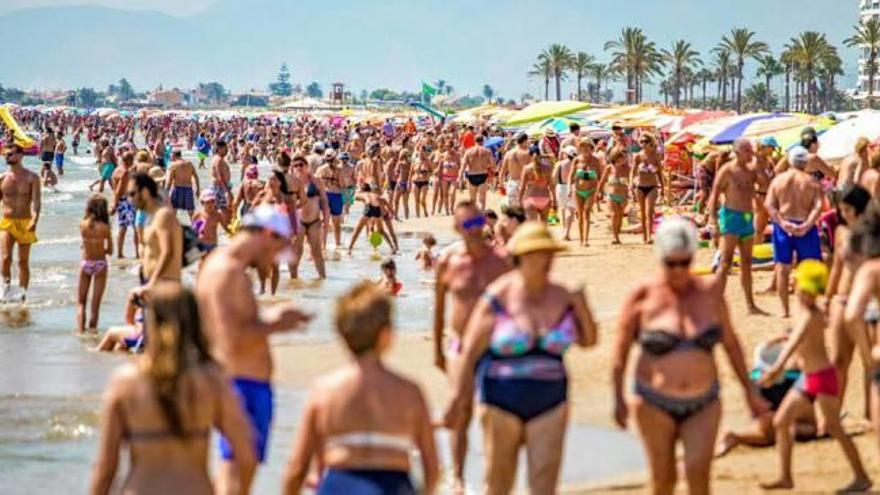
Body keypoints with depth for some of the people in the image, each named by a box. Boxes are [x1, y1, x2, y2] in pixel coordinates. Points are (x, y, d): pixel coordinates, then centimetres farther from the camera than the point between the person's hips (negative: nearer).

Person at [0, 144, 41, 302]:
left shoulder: (31, 178, -3)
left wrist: (34, 220, -27)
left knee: (23, 261, 6)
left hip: (25, 223, -1)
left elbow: (36, 200, -12)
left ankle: (23, 292, 15)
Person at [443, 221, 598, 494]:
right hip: (502, 404, -2)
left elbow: (588, 340, 10)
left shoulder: (562, 298, 2)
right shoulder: (498, 298, -9)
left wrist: (582, 307, -7)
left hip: (549, 404, 2)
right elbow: (470, 352, -8)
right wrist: (458, 399, -11)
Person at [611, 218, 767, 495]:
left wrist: (749, 391, 13)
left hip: (703, 404, 1)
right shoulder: (644, 297, -6)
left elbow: (731, 343, 11)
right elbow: (621, 348, 0)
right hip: (655, 404, -1)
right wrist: (619, 399, -5)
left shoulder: (709, 293, 1)